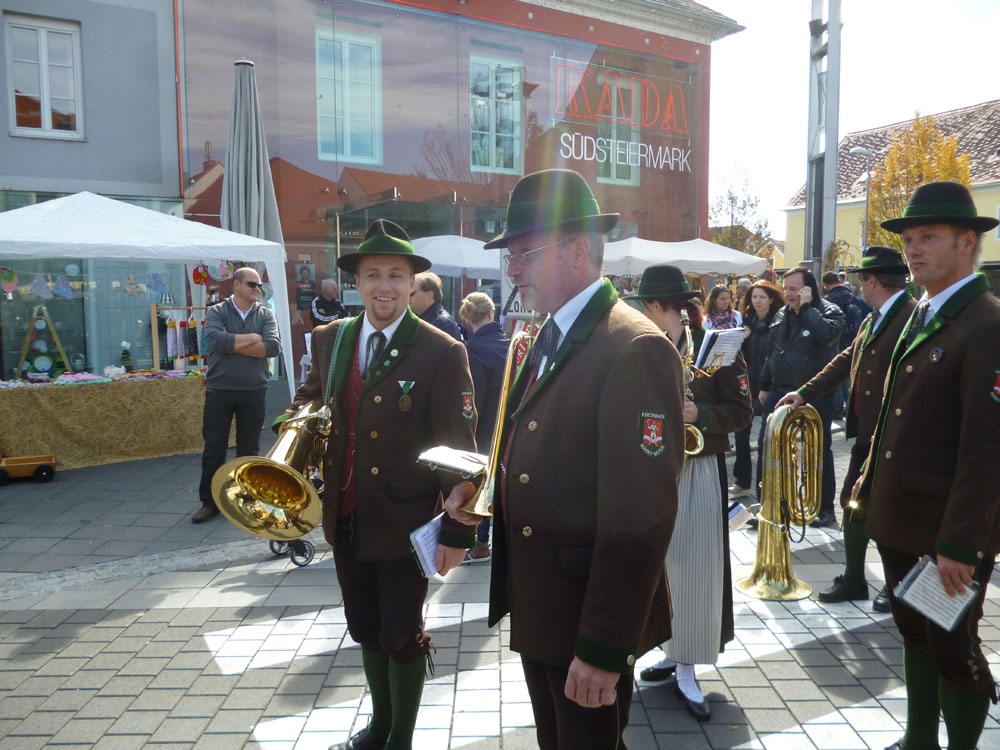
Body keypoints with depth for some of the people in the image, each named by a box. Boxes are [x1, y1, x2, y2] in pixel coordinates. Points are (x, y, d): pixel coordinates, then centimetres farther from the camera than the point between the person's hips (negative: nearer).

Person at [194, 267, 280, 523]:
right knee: (213, 449, 4)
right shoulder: (216, 312, 2)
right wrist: (252, 338, -11)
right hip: (219, 390, -1)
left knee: (249, 449, 9)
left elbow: (273, 346, -11)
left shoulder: (265, 314, 6)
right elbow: (215, 340, -18)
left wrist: (232, 345, -12)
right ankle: (209, 502, 17)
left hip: (254, 391, 1)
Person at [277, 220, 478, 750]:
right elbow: (311, 395, 19)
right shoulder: (330, 339, 1)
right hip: (345, 519, 6)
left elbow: (459, 448, -15)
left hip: (404, 523, -5)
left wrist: (458, 532, -16)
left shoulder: (442, 353, -15)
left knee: (401, 637, 11)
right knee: (366, 630, 22)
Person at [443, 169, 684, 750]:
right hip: (534, 605, 8)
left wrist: (603, 649, -21)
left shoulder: (635, 349, -21)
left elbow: (638, 517, -24)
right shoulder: (546, 340, 8)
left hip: (590, 616, -8)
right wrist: (481, 484, -2)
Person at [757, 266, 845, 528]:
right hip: (779, 393, 6)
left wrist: (806, 307, -22)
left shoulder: (828, 311, -7)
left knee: (819, 452, 6)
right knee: (766, 448, 5)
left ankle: (825, 508, 20)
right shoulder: (782, 315, 11)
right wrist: (765, 385, 18)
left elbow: (828, 335, -31)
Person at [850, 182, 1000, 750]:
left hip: (949, 531, -8)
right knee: (915, 635, 20)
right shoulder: (920, 317, 10)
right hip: (898, 520, 8)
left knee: (954, 649, 8)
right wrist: (871, 485, 14)